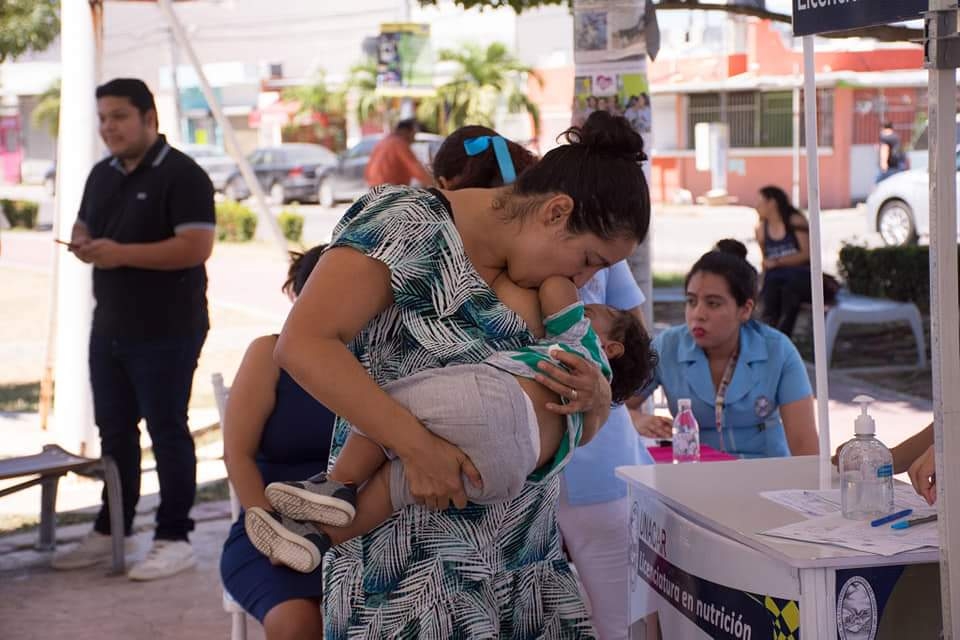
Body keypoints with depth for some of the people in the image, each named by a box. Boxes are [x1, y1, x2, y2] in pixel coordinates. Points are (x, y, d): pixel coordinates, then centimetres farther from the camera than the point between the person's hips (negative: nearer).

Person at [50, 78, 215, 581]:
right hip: (109, 327, 8)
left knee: (167, 431, 0)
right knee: (113, 430, 15)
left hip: (167, 331, -8)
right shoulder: (102, 175, 13)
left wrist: (122, 253, -24)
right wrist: (81, 242, -1)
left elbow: (196, 246, -21)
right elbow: (83, 224, 24)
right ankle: (110, 531, 27)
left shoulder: (182, 176, -13)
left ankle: (174, 539, 9)